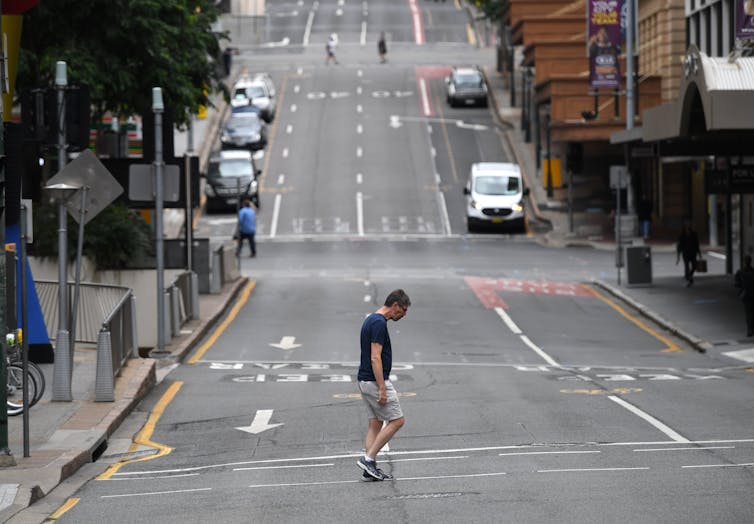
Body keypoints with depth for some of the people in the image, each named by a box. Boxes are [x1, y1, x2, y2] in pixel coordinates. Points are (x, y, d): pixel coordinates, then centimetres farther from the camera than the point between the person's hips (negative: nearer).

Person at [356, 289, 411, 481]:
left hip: (365, 381, 10)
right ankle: (369, 458, -6)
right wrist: (382, 389, -23)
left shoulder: (371, 320, 14)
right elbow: (375, 358, -23)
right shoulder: (379, 323, -18)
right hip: (375, 381, -10)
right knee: (396, 420, -4)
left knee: (375, 424, 10)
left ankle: (370, 469, 7)